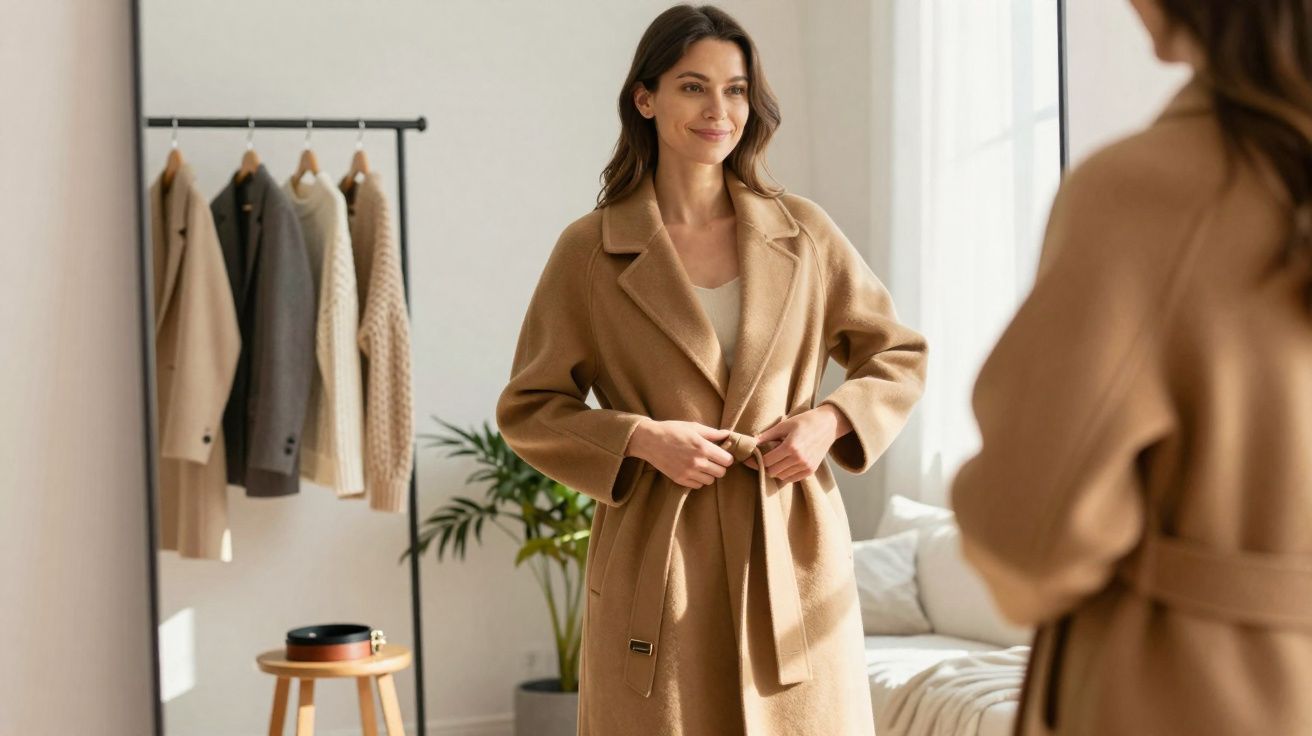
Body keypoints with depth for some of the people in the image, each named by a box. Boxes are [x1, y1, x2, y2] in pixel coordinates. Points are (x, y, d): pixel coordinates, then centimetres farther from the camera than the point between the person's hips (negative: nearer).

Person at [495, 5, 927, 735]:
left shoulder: (803, 231, 6)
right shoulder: (590, 251, 0)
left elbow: (900, 356, 15)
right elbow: (527, 408, 4)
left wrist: (830, 420, -4)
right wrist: (641, 439, -12)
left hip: (791, 559, 2)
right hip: (658, 568, -2)